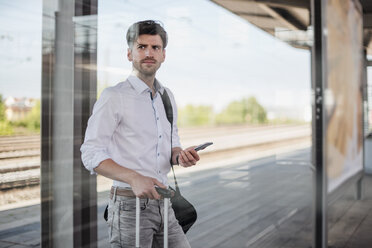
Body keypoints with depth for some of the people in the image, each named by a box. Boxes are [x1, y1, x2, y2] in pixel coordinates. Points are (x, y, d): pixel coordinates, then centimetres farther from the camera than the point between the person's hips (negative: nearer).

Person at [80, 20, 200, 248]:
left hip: (163, 203, 6)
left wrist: (180, 155, -2)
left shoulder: (167, 96, 13)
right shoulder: (114, 96, -8)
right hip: (130, 204, -6)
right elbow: (91, 154, -14)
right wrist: (134, 178, -27)